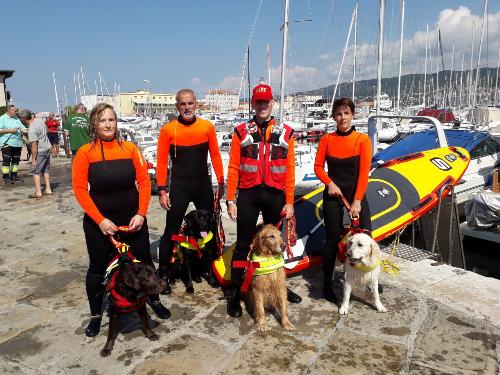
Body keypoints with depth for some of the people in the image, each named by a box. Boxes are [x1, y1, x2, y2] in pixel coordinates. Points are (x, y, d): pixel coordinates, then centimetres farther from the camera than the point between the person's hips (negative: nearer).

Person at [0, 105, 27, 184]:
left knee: (16, 160, 10)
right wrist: (10, 130, -16)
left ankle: (14, 176, 20)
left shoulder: (16, 118, 16)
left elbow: (22, 128, 13)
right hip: (7, 143, -6)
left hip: (18, 143, 6)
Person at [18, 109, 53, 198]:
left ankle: (38, 192, 2)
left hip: (40, 151, -8)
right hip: (48, 148, 8)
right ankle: (48, 190, 19)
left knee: (35, 171, 2)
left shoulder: (31, 129, -22)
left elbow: (34, 145, -21)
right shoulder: (39, 120, 0)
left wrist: (33, 159, -15)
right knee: (45, 170, 16)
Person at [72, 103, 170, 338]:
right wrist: (100, 220, -15)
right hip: (98, 222, -1)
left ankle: (154, 300, 36)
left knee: (144, 261, 12)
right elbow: (80, 189, -10)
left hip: (132, 219, 1)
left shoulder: (130, 148, -4)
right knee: (98, 267, 12)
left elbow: (144, 181, -3)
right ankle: (95, 315, 32)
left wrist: (141, 214, -10)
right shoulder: (85, 153, -8)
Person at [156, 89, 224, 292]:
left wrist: (221, 182, 3)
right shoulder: (168, 130, -7)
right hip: (179, 187, -2)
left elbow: (215, 156, 4)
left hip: (203, 186, 3)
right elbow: (162, 161, -5)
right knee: (171, 231, 3)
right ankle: (163, 273, 19)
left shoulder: (207, 127, -1)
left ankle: (208, 269, 29)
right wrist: (162, 191, -8)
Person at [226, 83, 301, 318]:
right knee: (243, 245, 4)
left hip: (275, 195, 2)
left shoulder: (285, 133, 5)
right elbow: (233, 167, -1)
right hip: (248, 195, -1)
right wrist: (230, 200, -6)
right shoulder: (241, 131, 2)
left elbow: (289, 169, 3)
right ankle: (234, 292, 17)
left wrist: (289, 202, -1)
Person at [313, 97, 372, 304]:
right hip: (333, 195, 0)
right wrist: (329, 183, -15)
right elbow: (318, 166, 3)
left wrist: (357, 201, -15)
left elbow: (364, 171, -10)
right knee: (332, 240, 4)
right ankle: (327, 285, 19)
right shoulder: (327, 139, 0)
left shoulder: (362, 139, -5)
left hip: (356, 194, 0)